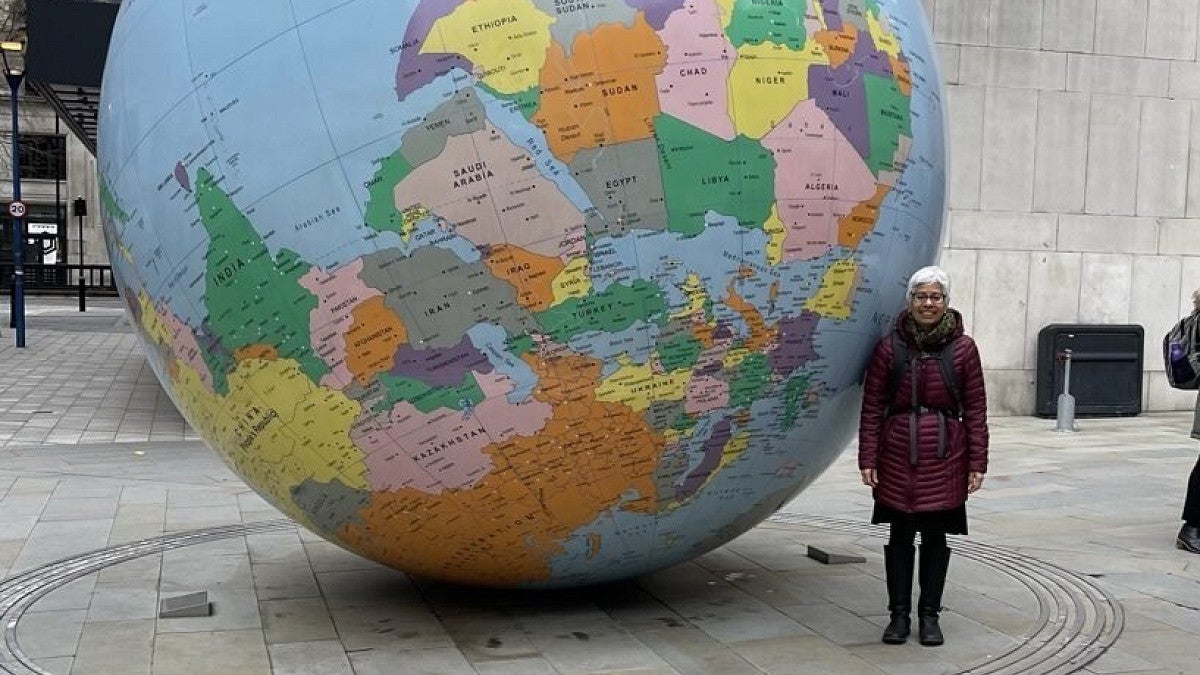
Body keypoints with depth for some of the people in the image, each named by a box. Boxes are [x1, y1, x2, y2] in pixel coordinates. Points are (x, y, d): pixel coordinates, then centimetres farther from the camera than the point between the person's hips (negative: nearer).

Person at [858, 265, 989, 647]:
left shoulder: (963, 348, -1)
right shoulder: (890, 347, -2)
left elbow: (975, 410, 1)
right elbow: (872, 408, 0)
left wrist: (977, 464, -1)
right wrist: (868, 459, -3)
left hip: (944, 457, 0)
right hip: (899, 455, 0)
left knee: (936, 536, 9)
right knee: (900, 535, 8)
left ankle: (929, 615, 23)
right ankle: (899, 614, 21)